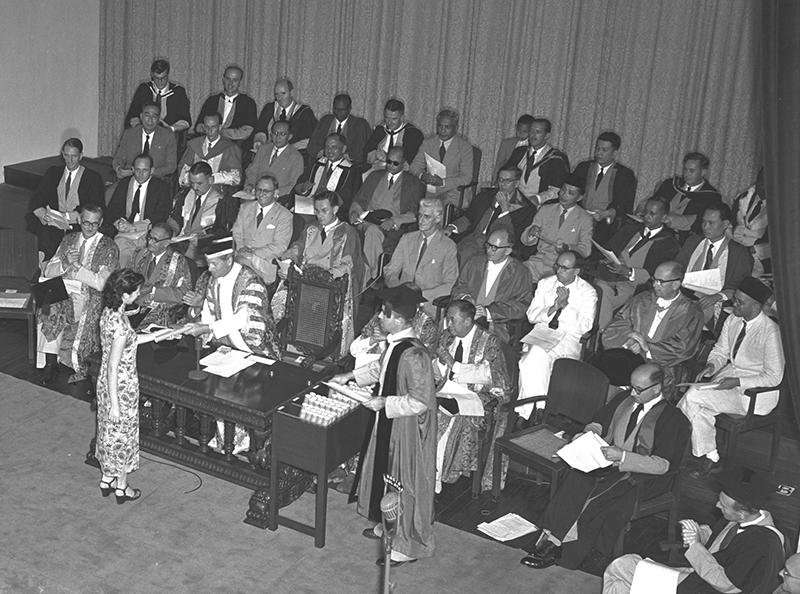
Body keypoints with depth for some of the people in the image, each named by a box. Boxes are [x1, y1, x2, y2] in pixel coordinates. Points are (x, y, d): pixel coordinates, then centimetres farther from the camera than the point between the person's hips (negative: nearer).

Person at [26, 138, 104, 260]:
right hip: (53, 223, 3)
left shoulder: (93, 177, 8)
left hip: (77, 225, -3)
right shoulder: (53, 172, 19)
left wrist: (68, 216, -19)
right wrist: (41, 213, -15)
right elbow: (37, 198, 10)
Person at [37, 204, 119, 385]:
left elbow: (101, 283, -11)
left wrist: (76, 265, -14)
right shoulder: (68, 239, 15)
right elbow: (47, 271, 9)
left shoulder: (108, 248, 0)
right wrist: (65, 264, -12)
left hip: (89, 297, -3)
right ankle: (51, 363, -24)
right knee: (49, 308, -31)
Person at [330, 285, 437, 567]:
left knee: (405, 483, 5)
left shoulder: (413, 356, -31)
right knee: (385, 474, 23)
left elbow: (420, 401, -28)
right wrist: (351, 375, 13)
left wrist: (384, 402, -22)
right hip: (389, 424, 9)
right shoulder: (395, 343, -2)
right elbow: (380, 367, 18)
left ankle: (408, 546, 21)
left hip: (408, 430, -9)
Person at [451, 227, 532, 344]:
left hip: (497, 326, -3)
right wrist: (465, 297, -5)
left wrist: (489, 312, -15)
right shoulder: (473, 264, 16)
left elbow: (522, 306, -5)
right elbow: (459, 287, 21)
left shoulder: (520, 273, 2)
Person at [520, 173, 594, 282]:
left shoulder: (585, 219, 5)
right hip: (539, 260, 3)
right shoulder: (545, 210, 13)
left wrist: (567, 248, -21)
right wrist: (531, 233, -15)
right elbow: (525, 240, 10)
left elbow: (585, 250, 0)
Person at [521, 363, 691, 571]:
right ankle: (550, 538, -30)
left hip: (642, 476, -6)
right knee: (576, 478, -24)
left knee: (599, 496, -30)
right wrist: (593, 429, 5)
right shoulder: (623, 400, 12)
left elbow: (662, 465, -16)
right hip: (609, 463, 6)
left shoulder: (672, 419, -9)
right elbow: (600, 420, 30)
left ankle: (555, 545, -23)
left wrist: (623, 456, -22)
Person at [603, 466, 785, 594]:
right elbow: (713, 534, 16)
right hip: (692, 575, 10)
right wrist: (698, 533, -8)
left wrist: (695, 545, -22)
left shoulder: (763, 543, -29)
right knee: (620, 565, 1)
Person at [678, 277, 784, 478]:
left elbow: (773, 377, -16)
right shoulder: (732, 321, 1)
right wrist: (711, 365, -8)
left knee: (693, 397, -22)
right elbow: (720, 352, 15)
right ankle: (710, 458, -4)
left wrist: (737, 382, -22)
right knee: (698, 408, -20)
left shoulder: (770, 331, -19)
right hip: (728, 376, 7)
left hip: (754, 392, -7)